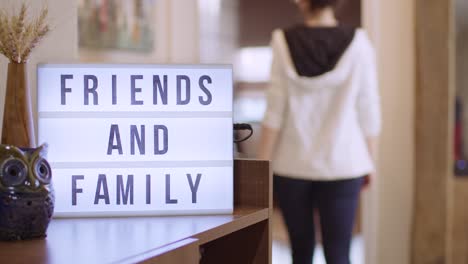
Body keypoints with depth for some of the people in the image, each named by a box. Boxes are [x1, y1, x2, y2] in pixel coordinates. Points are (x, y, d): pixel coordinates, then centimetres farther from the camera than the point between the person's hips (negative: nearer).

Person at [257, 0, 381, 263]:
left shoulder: (284, 42, -4)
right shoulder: (358, 42, -3)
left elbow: (275, 110, -5)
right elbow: (368, 110, -1)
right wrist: (371, 161, 10)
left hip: (292, 164, 1)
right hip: (342, 165, 0)